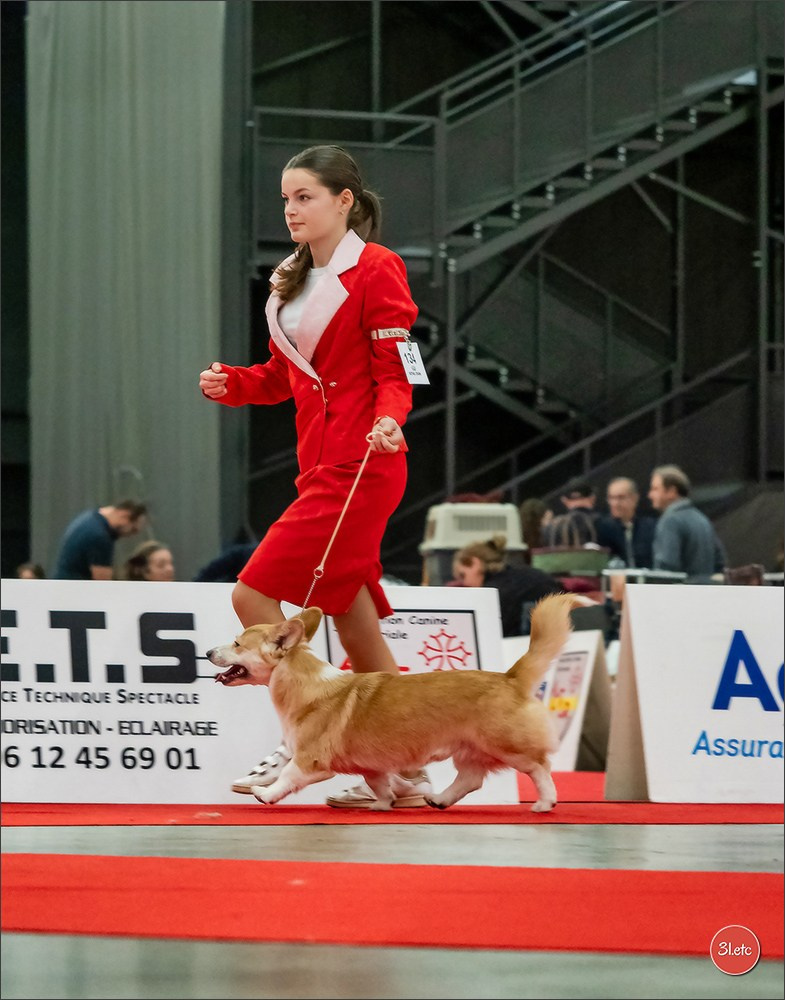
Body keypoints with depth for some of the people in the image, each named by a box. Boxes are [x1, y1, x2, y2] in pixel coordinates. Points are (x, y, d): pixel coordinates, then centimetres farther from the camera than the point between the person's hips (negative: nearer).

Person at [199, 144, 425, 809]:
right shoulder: (292, 282, 17)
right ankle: (406, 772, 12)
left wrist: (388, 421, -29)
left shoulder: (375, 269, -7)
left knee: (255, 595, -14)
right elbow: (283, 376, 21)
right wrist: (231, 383, 2)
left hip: (362, 466, -8)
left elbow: (395, 374, -10)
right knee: (355, 625, 8)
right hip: (321, 466, 8)